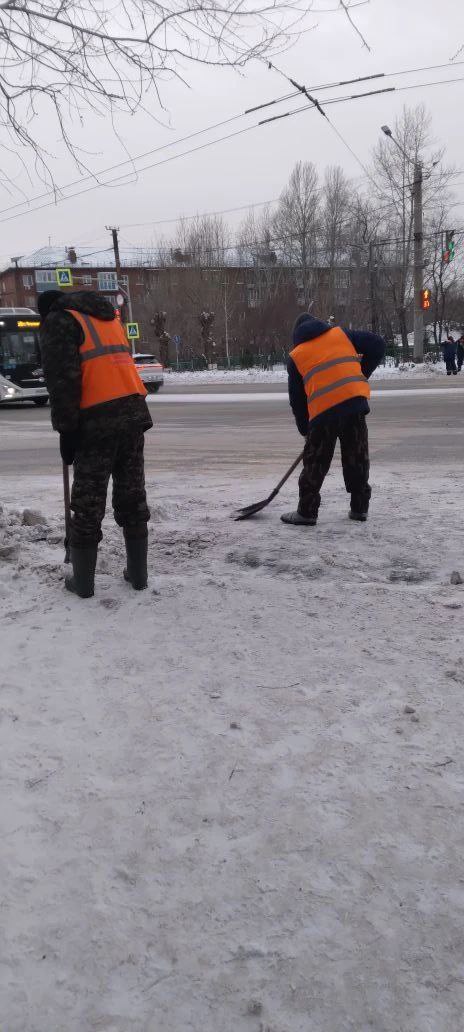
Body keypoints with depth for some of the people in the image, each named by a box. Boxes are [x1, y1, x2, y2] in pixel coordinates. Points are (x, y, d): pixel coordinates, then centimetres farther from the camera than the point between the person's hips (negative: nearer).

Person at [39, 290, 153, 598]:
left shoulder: (58, 321, 2)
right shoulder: (109, 318, 25)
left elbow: (62, 379, -9)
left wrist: (66, 430, -7)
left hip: (97, 420, -6)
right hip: (134, 413, 7)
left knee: (88, 502, 2)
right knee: (132, 496, 13)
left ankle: (83, 581, 10)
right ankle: (138, 574, 19)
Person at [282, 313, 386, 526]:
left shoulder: (296, 356, 16)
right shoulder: (341, 334, 18)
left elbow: (297, 398, 17)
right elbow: (377, 344, 11)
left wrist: (305, 428, 28)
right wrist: (361, 376, 18)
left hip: (324, 410, -2)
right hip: (356, 400, 2)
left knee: (316, 461, 8)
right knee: (357, 456, 14)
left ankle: (307, 512, 11)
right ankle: (359, 508, 20)